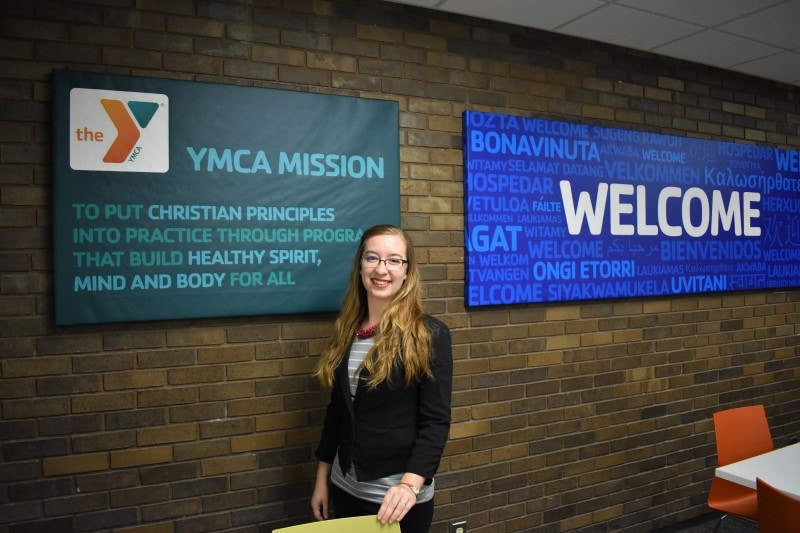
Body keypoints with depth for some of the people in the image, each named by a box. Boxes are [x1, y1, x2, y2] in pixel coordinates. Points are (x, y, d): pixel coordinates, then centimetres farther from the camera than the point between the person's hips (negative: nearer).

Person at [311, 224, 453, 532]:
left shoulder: (429, 334, -12)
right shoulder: (347, 331, 2)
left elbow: (436, 421, -15)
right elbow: (336, 410, 8)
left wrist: (410, 484, -25)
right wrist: (322, 478, 11)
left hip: (397, 493, -4)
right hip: (345, 487, 5)